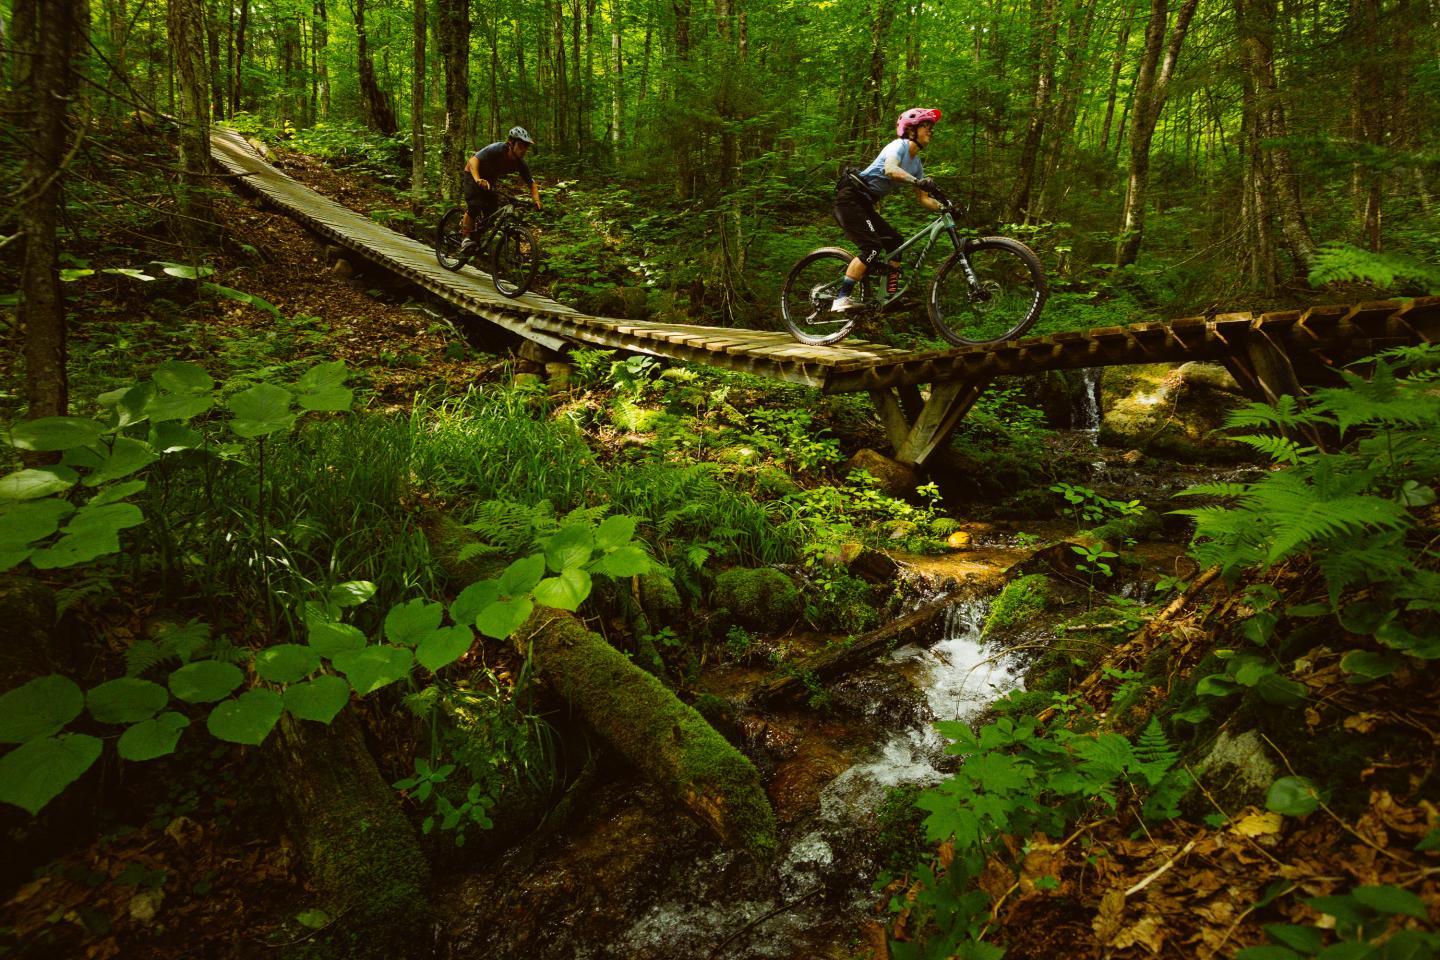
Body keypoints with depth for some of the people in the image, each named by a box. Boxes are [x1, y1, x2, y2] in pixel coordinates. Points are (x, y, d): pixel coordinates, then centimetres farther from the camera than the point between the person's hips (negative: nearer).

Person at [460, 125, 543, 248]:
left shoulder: (520, 163, -17)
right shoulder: (497, 149, -33)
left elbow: (531, 182, -10)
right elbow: (474, 159, -40)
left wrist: (536, 200, -29)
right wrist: (477, 179, -57)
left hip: (489, 179, 6)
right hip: (473, 174, -6)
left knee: (492, 211, -4)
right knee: (474, 206, -23)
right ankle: (467, 238, -7)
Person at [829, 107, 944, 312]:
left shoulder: (916, 163, 16)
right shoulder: (900, 145, -9)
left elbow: (923, 199, 14)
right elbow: (890, 169, -31)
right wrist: (917, 181, -45)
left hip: (864, 205, 9)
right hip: (851, 199, -9)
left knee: (896, 242, 5)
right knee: (873, 248, -21)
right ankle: (841, 299, -21)